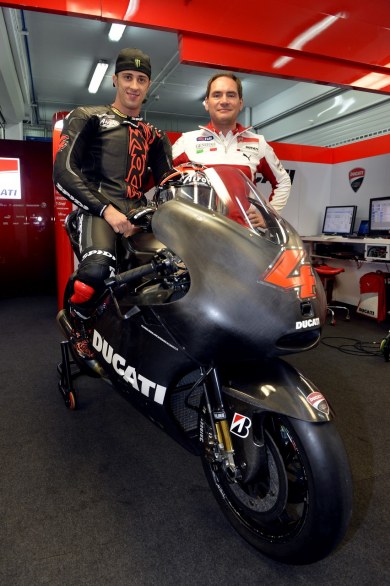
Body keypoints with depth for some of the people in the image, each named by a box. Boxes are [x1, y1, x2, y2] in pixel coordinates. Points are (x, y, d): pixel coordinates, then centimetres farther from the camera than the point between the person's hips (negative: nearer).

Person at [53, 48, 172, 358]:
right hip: (98, 208, -4)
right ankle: (79, 324, -3)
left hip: (138, 211, 5)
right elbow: (63, 172, -1)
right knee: (97, 267, -35)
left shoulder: (155, 135, 26)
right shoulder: (87, 117, 12)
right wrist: (107, 210, -16)